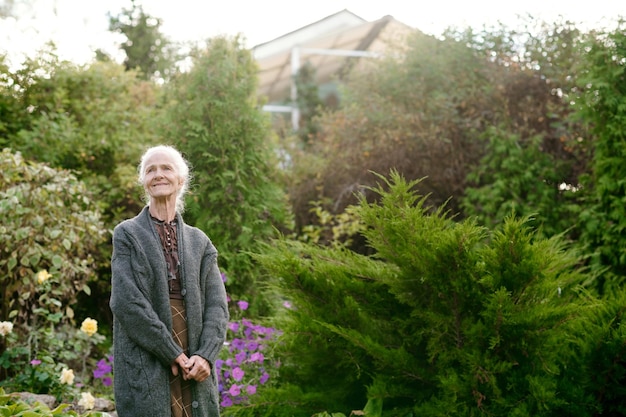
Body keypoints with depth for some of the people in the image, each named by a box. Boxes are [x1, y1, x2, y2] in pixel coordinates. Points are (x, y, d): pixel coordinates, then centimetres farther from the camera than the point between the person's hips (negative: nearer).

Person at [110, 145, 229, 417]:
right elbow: (126, 302, -9)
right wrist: (172, 353, -12)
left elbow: (217, 304, 6)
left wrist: (205, 355, -10)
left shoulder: (199, 241, 13)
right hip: (145, 368, -3)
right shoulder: (127, 234, 2)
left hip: (195, 368, 3)